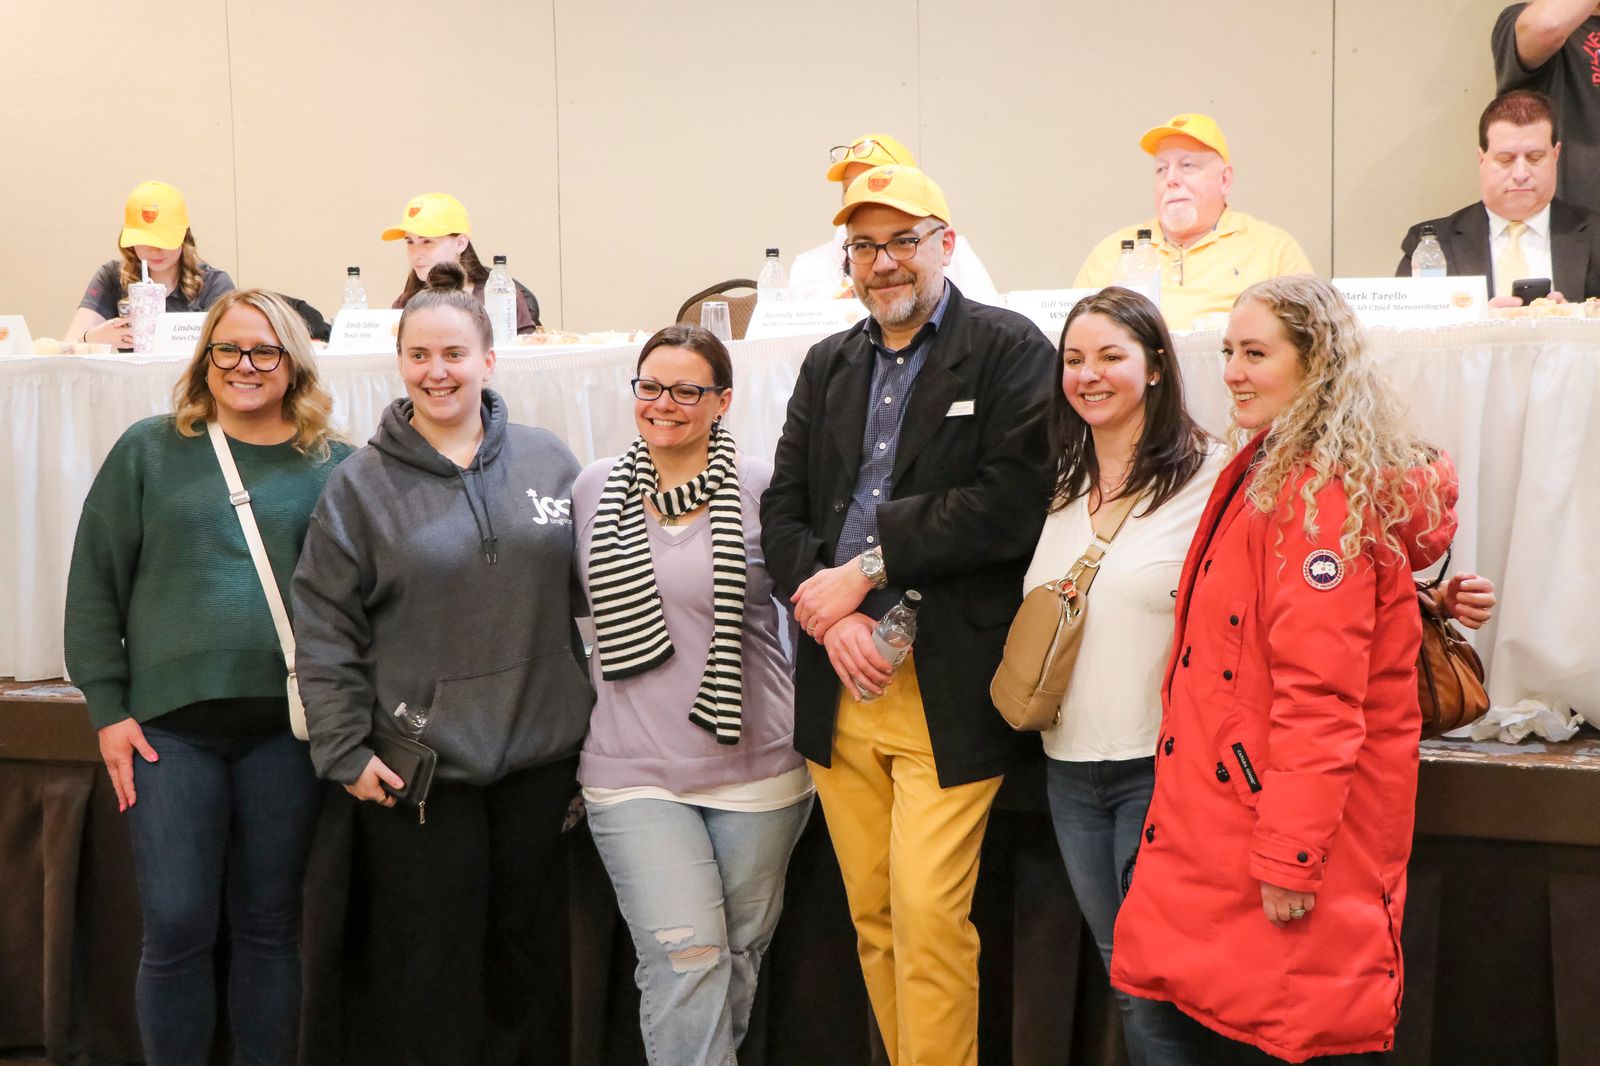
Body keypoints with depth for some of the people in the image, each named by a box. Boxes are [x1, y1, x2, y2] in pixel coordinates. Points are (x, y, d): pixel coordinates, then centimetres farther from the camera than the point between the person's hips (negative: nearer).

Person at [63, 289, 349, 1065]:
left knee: (269, 928, 8)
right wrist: (108, 708, 0)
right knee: (177, 928, 0)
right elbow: (95, 581, 5)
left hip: (286, 726, 1)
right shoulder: (150, 451, 4)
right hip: (171, 723, 0)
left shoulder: (333, 466, 5)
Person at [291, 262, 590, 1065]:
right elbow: (324, 629, -3)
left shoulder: (548, 462, 4)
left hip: (539, 757, 3)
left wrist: (596, 725, 8)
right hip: (416, 768, -2)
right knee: (436, 967, 3)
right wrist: (344, 753, -8)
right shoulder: (361, 484, -2)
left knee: (517, 947, 14)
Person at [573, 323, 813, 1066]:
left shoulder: (762, 488, -3)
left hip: (756, 768, 0)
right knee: (685, 960, -12)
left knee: (739, 960, 12)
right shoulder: (594, 491, 5)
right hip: (635, 774, 0)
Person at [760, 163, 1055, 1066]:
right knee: (873, 919, 9)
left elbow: (1012, 504, -14)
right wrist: (829, 609, -8)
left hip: (947, 691, -5)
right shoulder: (829, 364, 16)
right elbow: (783, 511, 10)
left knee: (929, 916, -8)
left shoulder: (1010, 350, -2)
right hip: (840, 685, 5)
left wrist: (867, 565, -12)